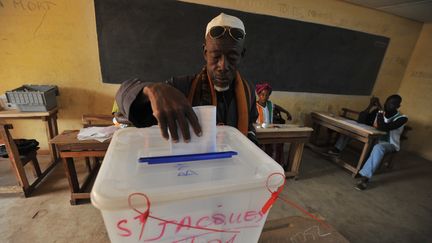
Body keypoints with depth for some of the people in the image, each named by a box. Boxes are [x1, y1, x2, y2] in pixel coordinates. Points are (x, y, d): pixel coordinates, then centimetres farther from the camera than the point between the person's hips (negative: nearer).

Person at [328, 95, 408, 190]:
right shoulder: (378, 112, -1)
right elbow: (361, 120, -11)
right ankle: (337, 149, -9)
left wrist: (380, 110, -26)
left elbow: (383, 127, -33)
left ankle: (365, 177, -46)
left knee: (378, 147, -43)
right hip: (374, 138, 6)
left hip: (389, 144, -5)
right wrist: (370, 106, -20)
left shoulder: (402, 118, -16)